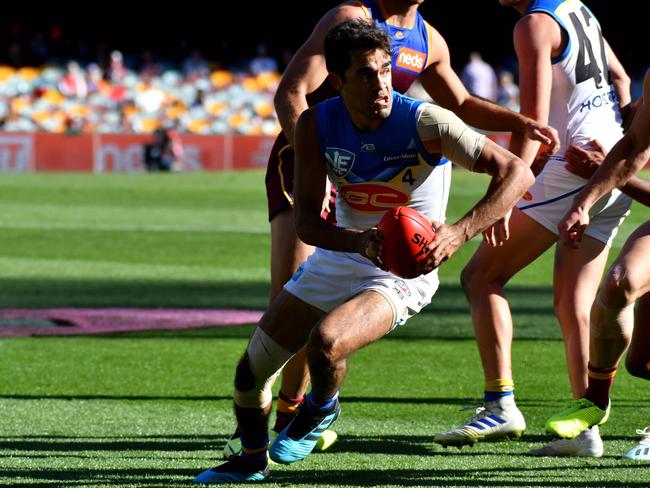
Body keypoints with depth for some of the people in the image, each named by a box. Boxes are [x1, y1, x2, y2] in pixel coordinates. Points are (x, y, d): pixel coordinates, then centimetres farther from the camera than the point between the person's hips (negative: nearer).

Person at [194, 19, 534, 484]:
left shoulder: (426, 123, -24)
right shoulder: (316, 125, -14)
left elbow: (517, 172, -25)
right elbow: (306, 220, -14)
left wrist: (459, 233, -37)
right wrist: (359, 242, -35)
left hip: (406, 269, -5)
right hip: (340, 254, 5)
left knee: (326, 342, -31)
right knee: (253, 367, 7)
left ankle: (322, 409, 6)